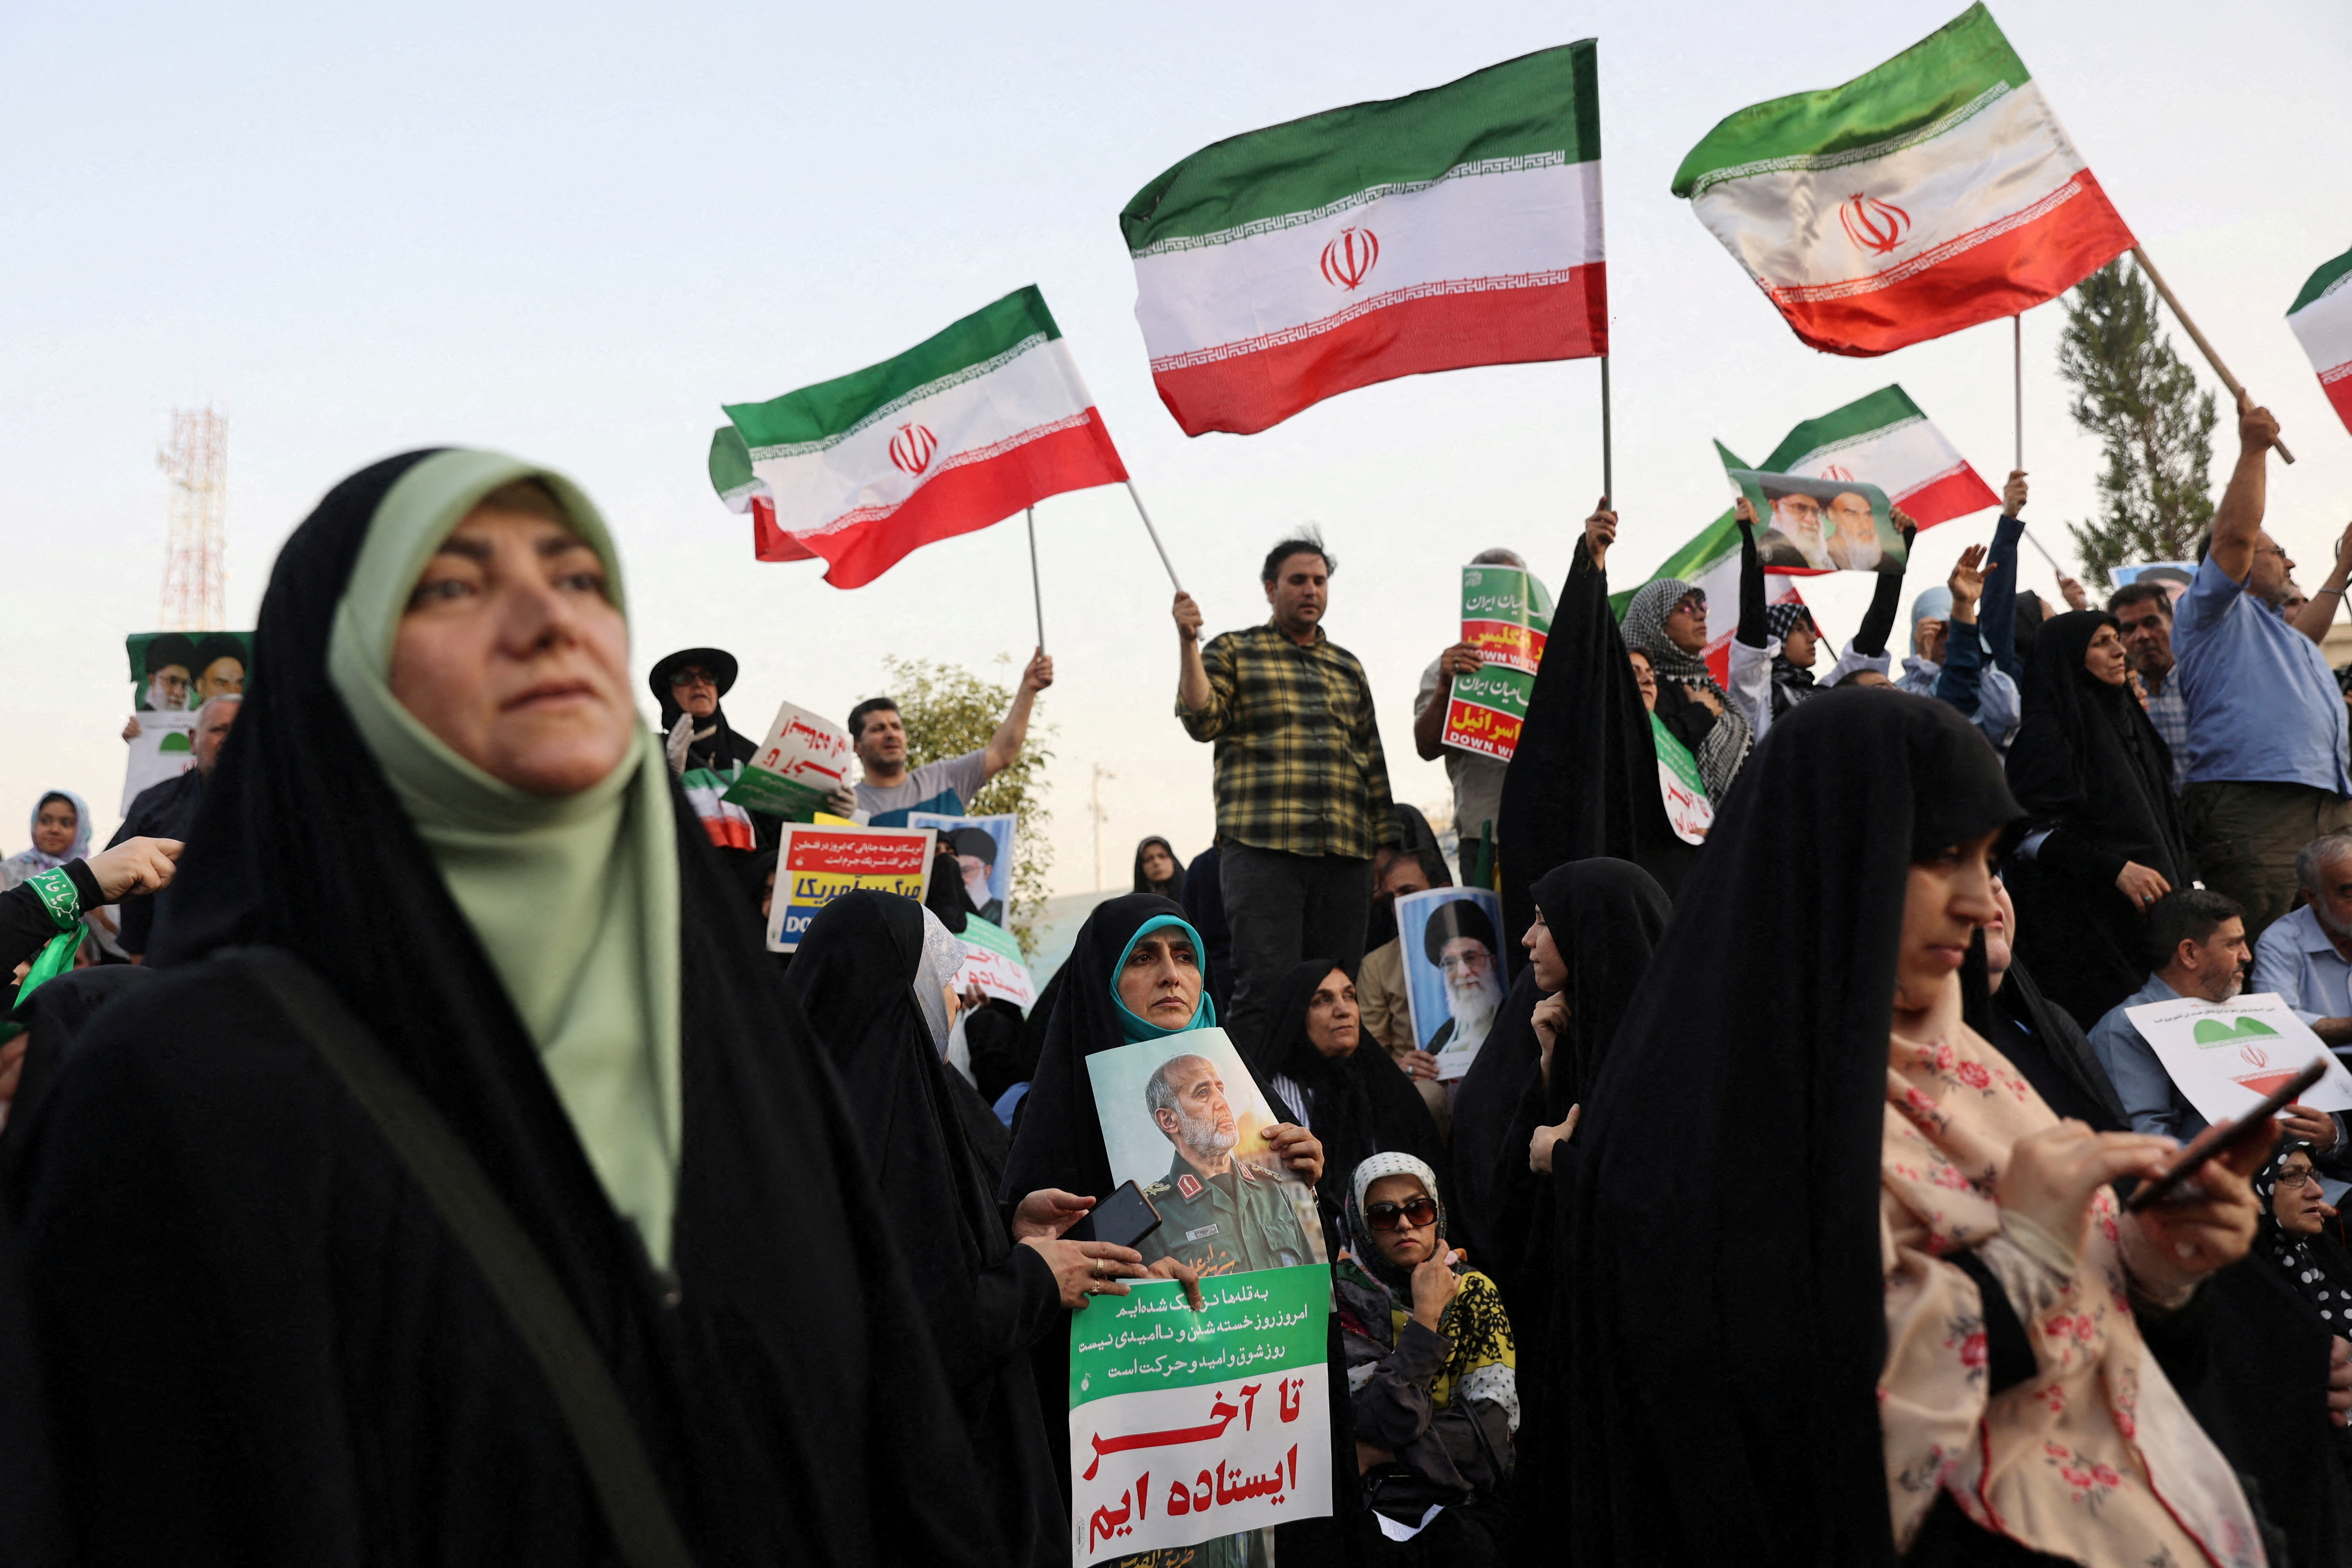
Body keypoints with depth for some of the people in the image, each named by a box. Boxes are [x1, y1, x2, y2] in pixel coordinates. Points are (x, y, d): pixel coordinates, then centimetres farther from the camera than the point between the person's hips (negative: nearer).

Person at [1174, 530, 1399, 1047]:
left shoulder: (1348, 667, 24)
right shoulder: (1233, 651, 12)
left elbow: (1372, 761, 22)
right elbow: (1203, 722, -4)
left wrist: (1387, 849, 16)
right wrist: (1188, 642, -12)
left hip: (1345, 855, 4)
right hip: (1263, 849, -4)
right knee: (1267, 988, -12)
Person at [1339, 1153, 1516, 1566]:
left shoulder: (1472, 1291, 6)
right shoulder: (1345, 1298, -4)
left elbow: (1495, 1422, -5)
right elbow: (1391, 1421, -16)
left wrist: (1382, 1452, -11)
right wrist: (1426, 1314, -14)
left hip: (1465, 1498, 2)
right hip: (1378, 1502, -2)